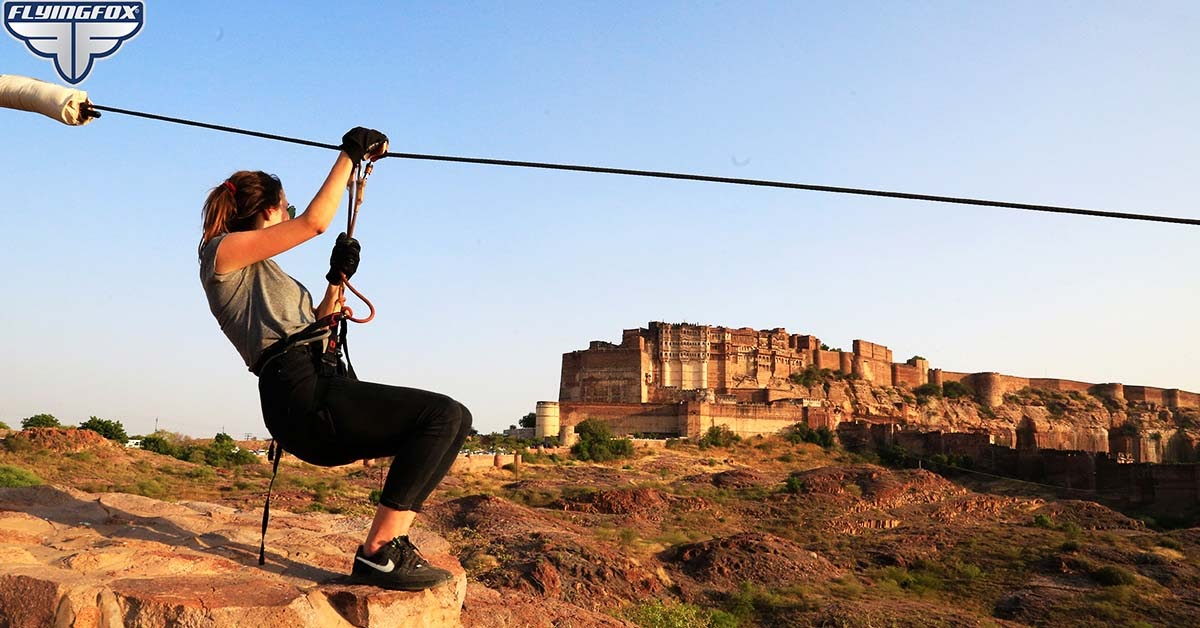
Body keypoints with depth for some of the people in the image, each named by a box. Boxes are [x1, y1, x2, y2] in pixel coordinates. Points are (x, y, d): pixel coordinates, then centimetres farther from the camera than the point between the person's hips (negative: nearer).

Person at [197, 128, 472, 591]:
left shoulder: (258, 273, 31)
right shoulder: (223, 250, 5)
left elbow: (311, 332, 28)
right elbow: (315, 222, -6)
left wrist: (337, 280, 19)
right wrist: (350, 154, 1)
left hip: (314, 395, 10)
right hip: (300, 396, -9)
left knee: (448, 422, 6)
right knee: (444, 415, -20)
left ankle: (389, 546, -2)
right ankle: (378, 554, -20)